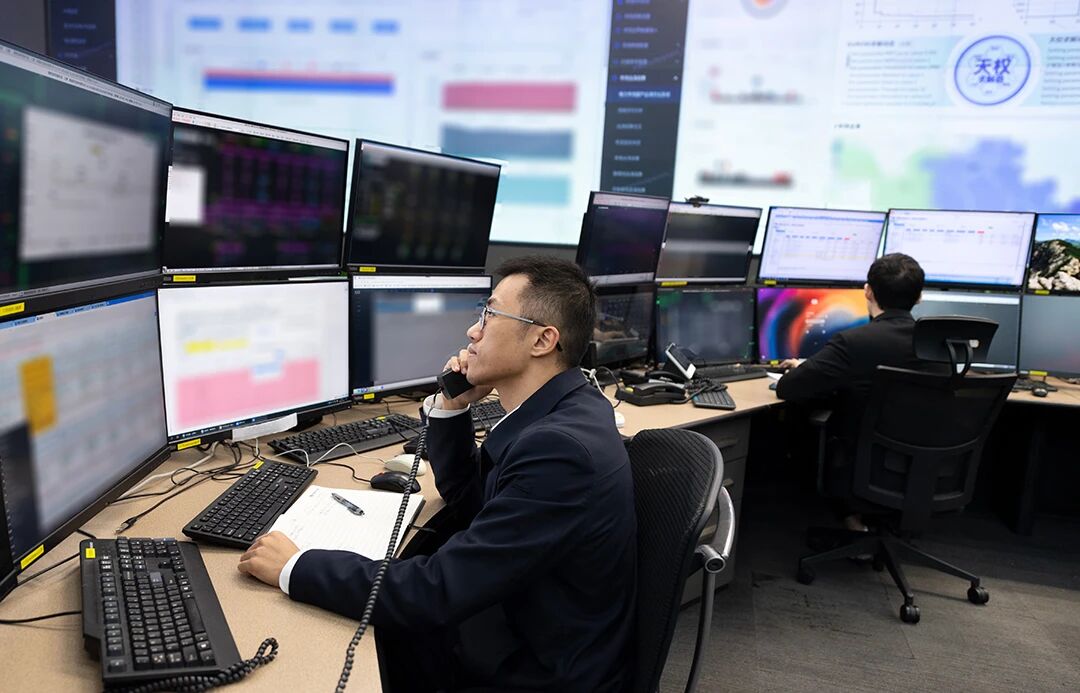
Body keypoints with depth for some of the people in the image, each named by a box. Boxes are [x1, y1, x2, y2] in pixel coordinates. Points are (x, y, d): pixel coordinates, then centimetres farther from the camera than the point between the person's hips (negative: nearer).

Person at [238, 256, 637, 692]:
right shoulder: (556, 410, -1)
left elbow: (437, 592, -28)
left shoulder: (561, 448, -31)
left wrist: (295, 567, -18)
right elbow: (467, 500, 11)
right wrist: (452, 406, -4)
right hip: (513, 620, 7)